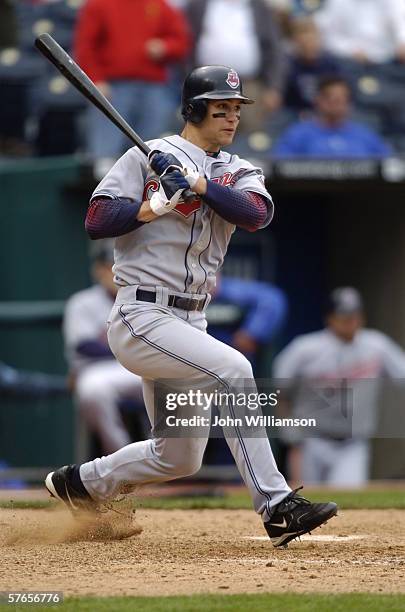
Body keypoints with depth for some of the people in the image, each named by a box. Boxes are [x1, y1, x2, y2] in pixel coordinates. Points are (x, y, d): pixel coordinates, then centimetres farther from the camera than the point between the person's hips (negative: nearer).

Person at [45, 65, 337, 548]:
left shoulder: (238, 173, 11)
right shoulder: (147, 158, -2)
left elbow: (257, 214, -11)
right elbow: (95, 222, -10)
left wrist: (198, 185, -23)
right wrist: (154, 206, -22)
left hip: (189, 322, 7)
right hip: (142, 317, -7)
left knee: (179, 456, 13)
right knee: (232, 368, -29)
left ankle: (78, 484, 35)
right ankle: (275, 506, -29)